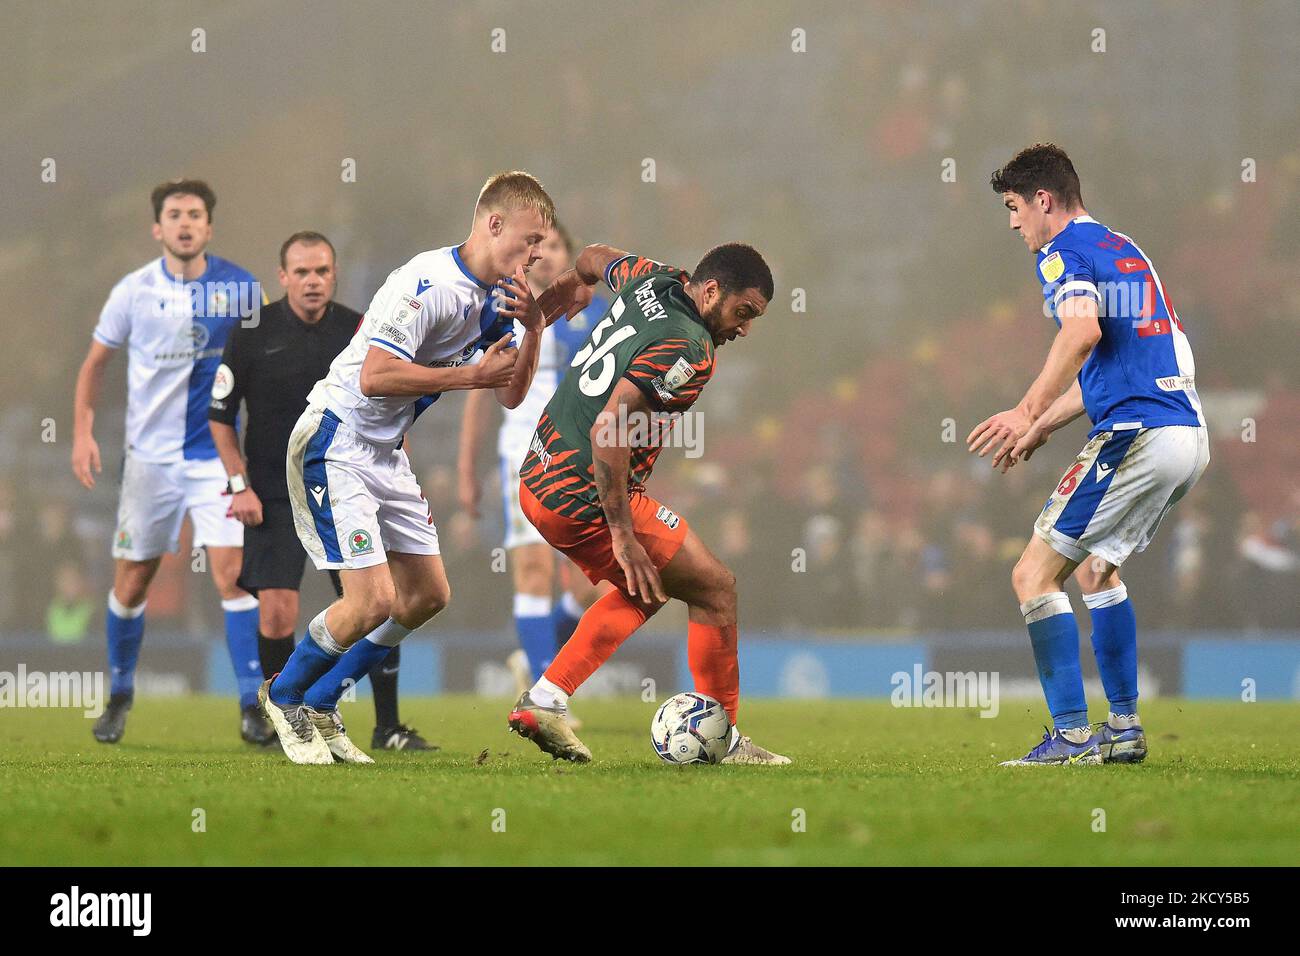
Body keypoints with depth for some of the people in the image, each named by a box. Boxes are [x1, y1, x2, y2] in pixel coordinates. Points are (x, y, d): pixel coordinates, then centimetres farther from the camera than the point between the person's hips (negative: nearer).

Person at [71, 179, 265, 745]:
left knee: (232, 575, -13)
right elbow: (95, 362, 8)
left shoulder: (240, 287, -2)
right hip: (150, 456, 1)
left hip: (218, 452, -1)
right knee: (131, 581, 6)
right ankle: (119, 697, 26)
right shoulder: (134, 291, -3)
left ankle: (251, 705, -8)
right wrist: (83, 432, -2)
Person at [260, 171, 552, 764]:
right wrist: (471, 375, -24)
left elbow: (510, 395, 10)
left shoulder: (497, 296, 6)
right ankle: (283, 697, 9)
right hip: (335, 444, -10)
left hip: (387, 455, 10)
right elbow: (375, 377, -29)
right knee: (373, 600, -15)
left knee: (427, 596, 9)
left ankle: (320, 705, 21)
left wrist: (533, 329, -7)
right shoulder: (430, 283, -23)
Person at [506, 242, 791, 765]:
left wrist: (577, 282, 51)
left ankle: (543, 701, 18)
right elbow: (608, 430, -27)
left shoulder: (650, 279, 6)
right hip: (586, 496, -10)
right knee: (714, 587, 2)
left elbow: (595, 256, 30)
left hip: (538, 479, 10)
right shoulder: (686, 348, -20)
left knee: (646, 589, 25)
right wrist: (623, 535, -23)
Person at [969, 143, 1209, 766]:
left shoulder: (1064, 251, -4)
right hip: (1190, 434, 10)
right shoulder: (1126, 251, 25)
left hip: (1136, 434, -10)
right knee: (1096, 567, 26)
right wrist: (1041, 427, 33)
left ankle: (1071, 735, -11)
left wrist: (1027, 411, -25)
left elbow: (1083, 331, -24)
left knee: (1034, 575, -5)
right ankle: (1124, 729, 24)